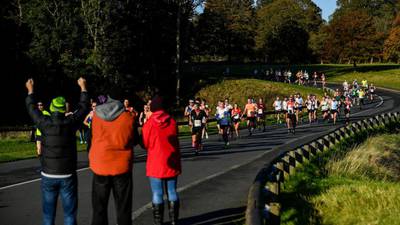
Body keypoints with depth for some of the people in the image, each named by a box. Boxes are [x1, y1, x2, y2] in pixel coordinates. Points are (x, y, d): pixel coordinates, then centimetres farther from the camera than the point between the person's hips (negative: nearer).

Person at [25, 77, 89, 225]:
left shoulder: (45, 123, -6)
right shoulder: (70, 123, -8)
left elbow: (32, 108, 12)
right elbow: (83, 107, 9)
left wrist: (30, 91, 29)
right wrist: (83, 87, 24)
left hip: (48, 176, 1)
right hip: (68, 176, -1)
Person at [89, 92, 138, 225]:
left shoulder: (96, 116, 0)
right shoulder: (128, 117, -4)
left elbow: (94, 137, 11)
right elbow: (135, 140, 8)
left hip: (100, 166, 2)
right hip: (122, 166, -1)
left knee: (99, 207, 11)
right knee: (123, 207, 7)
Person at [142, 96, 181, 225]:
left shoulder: (149, 124, -9)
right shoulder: (172, 122, -1)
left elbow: (145, 144, -2)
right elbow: (175, 141, 8)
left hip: (156, 164, -3)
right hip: (171, 163, 3)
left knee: (157, 194, 3)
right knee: (172, 192, 11)